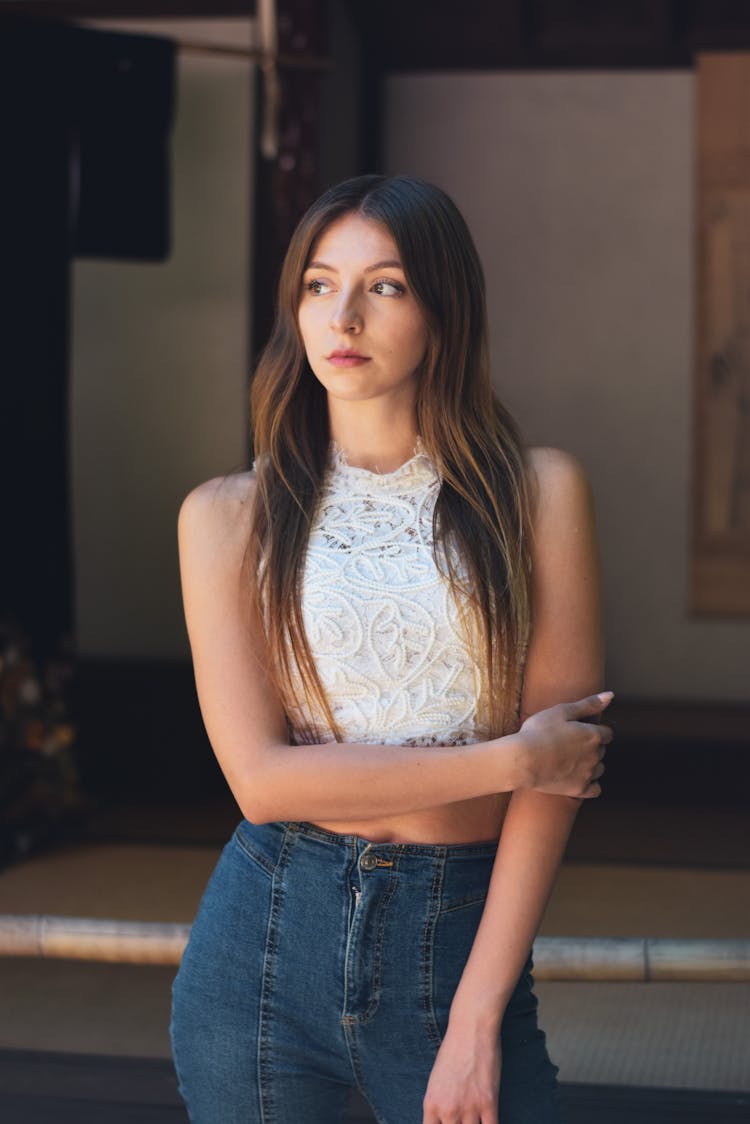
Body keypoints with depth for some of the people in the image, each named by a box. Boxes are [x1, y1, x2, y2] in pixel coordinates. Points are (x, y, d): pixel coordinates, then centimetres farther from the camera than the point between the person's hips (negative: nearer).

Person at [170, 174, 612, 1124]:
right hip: (265, 941, 1)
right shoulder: (230, 515, 0)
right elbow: (262, 777, -8)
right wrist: (509, 758, -11)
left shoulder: (537, 494, -2)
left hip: (463, 936, -1)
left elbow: (558, 769, -5)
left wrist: (476, 1022, -10)